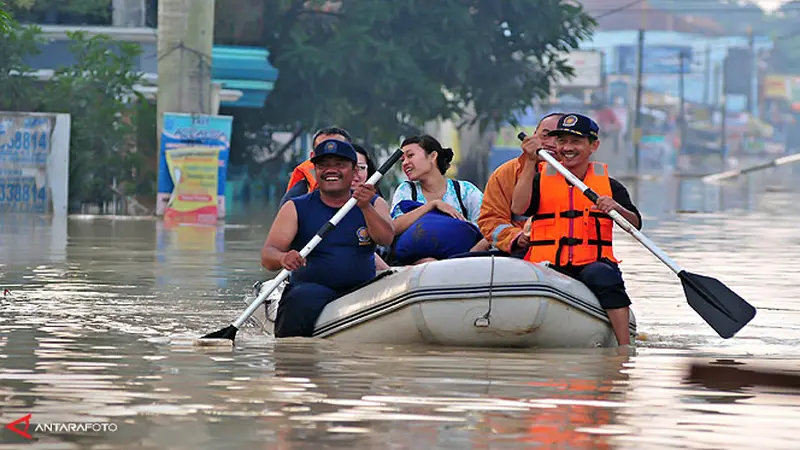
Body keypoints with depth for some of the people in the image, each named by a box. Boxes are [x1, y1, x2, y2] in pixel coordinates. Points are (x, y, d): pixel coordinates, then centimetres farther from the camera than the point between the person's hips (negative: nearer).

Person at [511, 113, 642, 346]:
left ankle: (625, 350, -35)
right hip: (548, 264, 0)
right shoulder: (541, 179, 13)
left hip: (593, 263, 0)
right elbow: (518, 208, -7)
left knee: (605, 276, -35)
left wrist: (617, 208, -20)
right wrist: (530, 164, -8)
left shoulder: (609, 184, 13)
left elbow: (635, 224, 2)